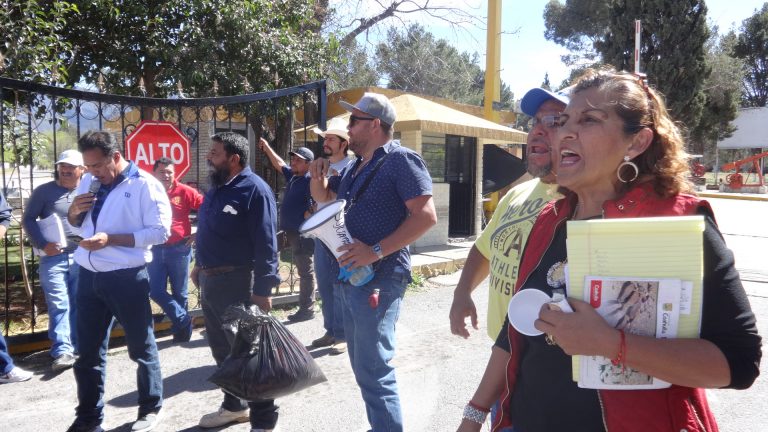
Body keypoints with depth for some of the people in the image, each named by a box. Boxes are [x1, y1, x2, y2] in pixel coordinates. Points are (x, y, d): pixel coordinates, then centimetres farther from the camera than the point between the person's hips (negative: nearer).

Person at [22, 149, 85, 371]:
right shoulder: (44, 191, 3)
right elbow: (28, 219, 3)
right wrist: (43, 244, -9)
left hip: (82, 256, 2)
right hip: (53, 257, -2)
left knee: (79, 303, 7)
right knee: (58, 305, -5)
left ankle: (76, 347, 18)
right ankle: (62, 351, -3)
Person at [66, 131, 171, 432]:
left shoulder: (145, 184, -11)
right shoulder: (88, 182, 9)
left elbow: (159, 231, -17)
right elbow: (76, 223, 20)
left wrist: (110, 239, -22)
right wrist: (74, 210, -4)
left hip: (127, 278, -6)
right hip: (89, 277, 6)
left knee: (141, 348, 10)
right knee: (88, 352, 14)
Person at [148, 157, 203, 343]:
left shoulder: (184, 192, -6)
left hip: (179, 249, -2)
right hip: (155, 249, 2)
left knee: (179, 293, 10)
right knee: (156, 292, -2)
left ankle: (181, 329, 25)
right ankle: (184, 321, 14)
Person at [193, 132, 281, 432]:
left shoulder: (254, 189, -16)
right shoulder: (216, 188, 12)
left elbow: (265, 243, -20)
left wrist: (262, 289, -23)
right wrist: (199, 265, 20)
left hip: (237, 282, -9)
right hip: (210, 281, 9)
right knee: (222, 349, 19)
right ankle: (234, 405, 38)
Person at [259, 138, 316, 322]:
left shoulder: (310, 180, -13)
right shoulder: (292, 175, 14)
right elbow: (278, 163, 28)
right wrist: (267, 148, 28)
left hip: (303, 233, -9)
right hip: (292, 231, 9)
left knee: (306, 271, -3)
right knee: (302, 269, 14)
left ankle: (307, 309, 2)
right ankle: (306, 305, 23)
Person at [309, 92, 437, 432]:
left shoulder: (400, 159, -11)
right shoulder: (355, 168, 16)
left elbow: (426, 216, -20)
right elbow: (324, 197, 30)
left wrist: (376, 250, -24)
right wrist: (318, 178, 7)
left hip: (379, 278, -9)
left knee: (373, 371, -8)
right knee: (363, 365, 17)